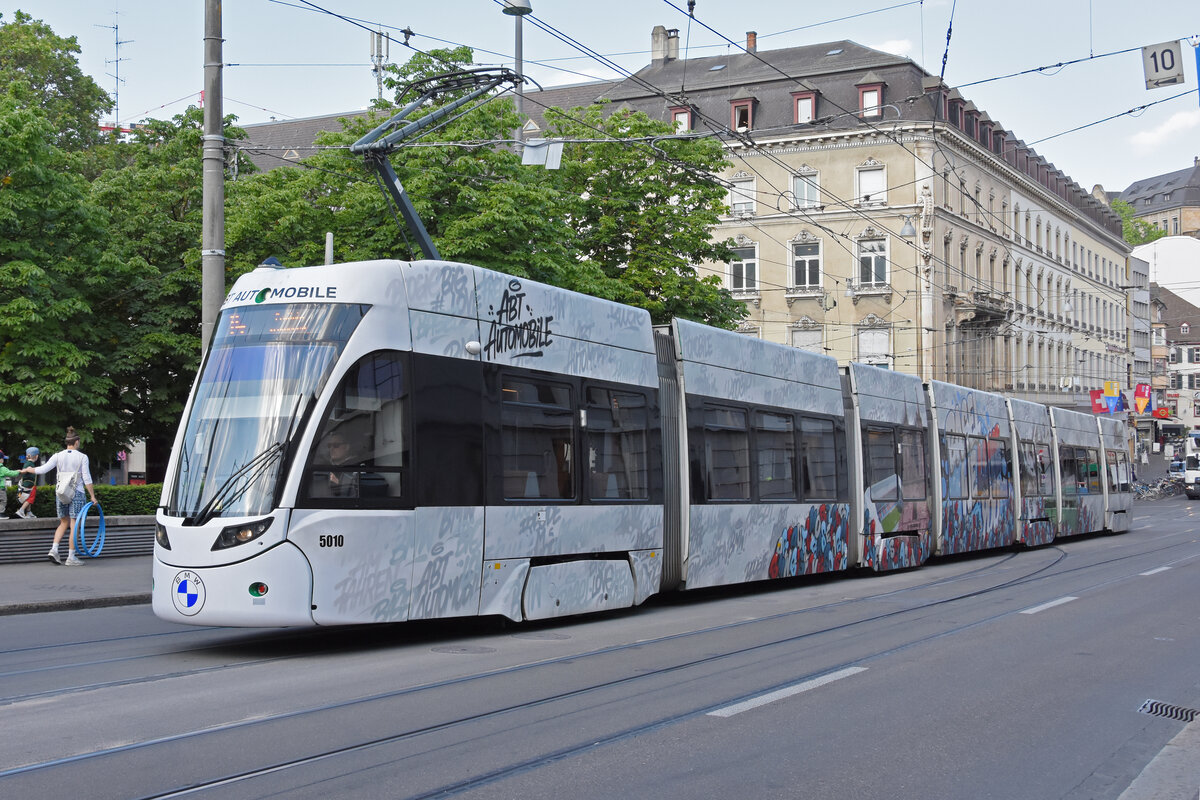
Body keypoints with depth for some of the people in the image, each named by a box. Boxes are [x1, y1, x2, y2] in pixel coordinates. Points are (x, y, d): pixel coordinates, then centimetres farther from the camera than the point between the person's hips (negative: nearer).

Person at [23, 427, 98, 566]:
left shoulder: (58, 456, 1)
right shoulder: (82, 457, -6)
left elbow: (42, 470, -4)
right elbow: (87, 479, -8)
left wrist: (29, 469, 15)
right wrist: (92, 496, -3)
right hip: (76, 493, -4)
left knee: (63, 523, 17)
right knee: (74, 525, 0)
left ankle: (54, 550, 2)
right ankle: (71, 557, 0)